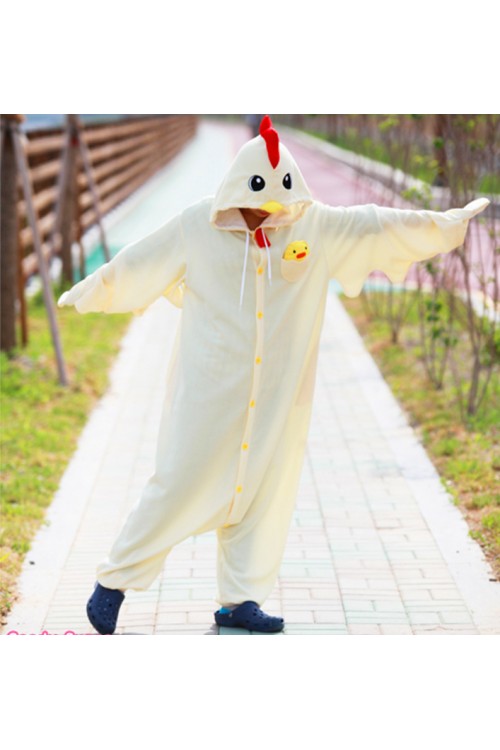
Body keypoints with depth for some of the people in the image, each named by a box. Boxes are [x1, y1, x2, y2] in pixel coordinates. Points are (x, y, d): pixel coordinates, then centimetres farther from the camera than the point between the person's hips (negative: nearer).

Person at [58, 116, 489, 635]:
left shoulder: (314, 227, 2)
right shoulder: (196, 227, -4)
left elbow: (376, 226, 5)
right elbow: (134, 266, 4)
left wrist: (448, 224, 5)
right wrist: (80, 298, 11)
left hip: (276, 393, 4)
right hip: (208, 391, -3)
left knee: (264, 490, 6)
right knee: (181, 485, -4)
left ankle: (239, 600, 18)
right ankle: (114, 581, 10)